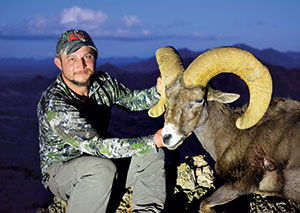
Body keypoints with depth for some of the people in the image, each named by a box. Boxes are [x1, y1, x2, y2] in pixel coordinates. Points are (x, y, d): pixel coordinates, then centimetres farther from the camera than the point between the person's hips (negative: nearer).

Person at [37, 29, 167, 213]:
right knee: (102, 168, -37)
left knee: (152, 153, -11)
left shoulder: (104, 82, -7)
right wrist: (154, 141, -37)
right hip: (60, 169, -6)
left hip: (98, 157, 7)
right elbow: (97, 146, -35)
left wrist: (159, 91, -12)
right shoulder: (53, 104, -29)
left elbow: (132, 100, 11)